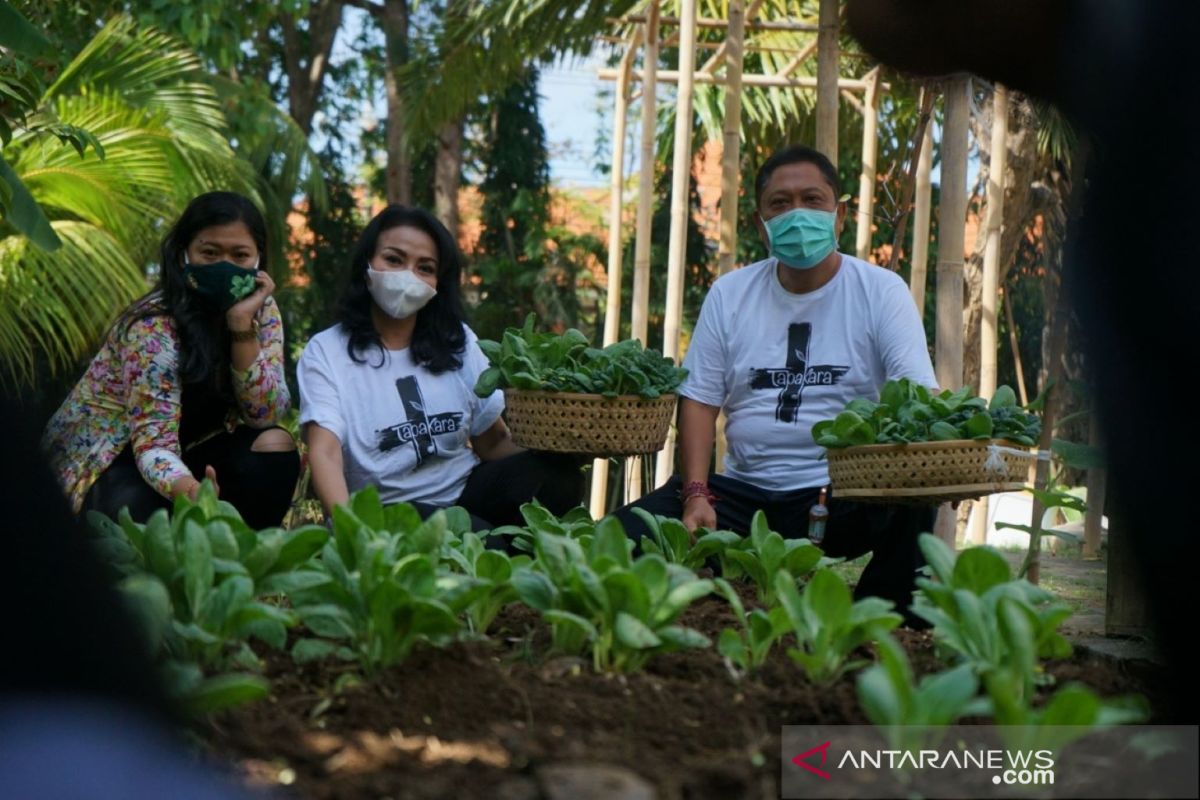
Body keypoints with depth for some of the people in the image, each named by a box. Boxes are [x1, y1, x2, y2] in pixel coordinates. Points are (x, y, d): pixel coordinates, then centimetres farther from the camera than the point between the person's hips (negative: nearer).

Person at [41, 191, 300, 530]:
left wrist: (242, 325, -26)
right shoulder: (154, 325, -25)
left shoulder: (262, 310, -7)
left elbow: (264, 415, -13)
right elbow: (153, 443, -32)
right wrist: (191, 492, -55)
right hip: (102, 460, -6)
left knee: (274, 445, -22)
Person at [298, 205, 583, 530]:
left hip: (465, 490, 5)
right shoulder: (325, 352, -2)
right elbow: (325, 453, -16)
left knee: (557, 475, -24)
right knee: (480, 538, -36)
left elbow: (494, 442, 9)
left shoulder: (457, 341, 11)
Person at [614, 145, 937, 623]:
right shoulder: (730, 293, 9)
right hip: (743, 491, 2)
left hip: (846, 494, -2)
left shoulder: (881, 292, 0)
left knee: (910, 510, -35)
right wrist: (696, 494, -10)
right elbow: (699, 400, 7)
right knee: (624, 538, -19)